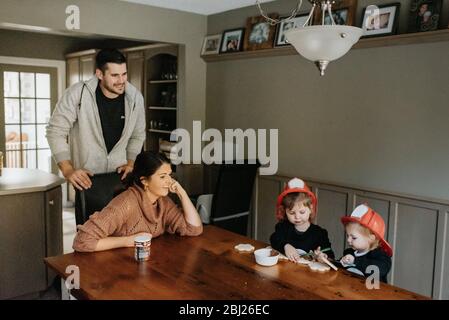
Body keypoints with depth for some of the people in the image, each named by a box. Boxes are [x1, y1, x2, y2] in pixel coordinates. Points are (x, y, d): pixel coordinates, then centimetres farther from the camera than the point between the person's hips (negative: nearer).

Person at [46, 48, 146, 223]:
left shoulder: (135, 97, -6)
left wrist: (131, 163, -3)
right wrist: (67, 170, -20)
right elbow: (56, 131, -11)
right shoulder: (77, 93, -17)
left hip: (119, 175, 3)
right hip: (86, 177, -2)